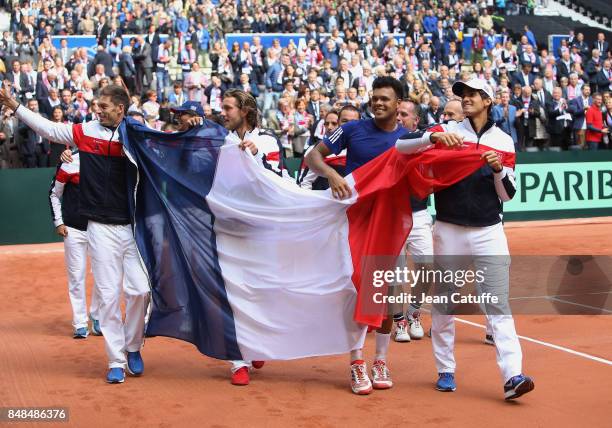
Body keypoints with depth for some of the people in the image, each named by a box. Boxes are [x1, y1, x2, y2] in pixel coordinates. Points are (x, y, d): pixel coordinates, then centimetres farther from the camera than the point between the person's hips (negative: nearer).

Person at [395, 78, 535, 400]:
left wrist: (498, 168, -13)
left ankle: (512, 376, -10)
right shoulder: (447, 131, 3)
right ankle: (445, 371, 21)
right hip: (449, 231, 0)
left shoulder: (503, 141, 7)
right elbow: (401, 145, -11)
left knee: (498, 303, -6)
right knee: (443, 302, 7)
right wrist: (435, 136, -26)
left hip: (489, 233, 0)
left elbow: (507, 195, 5)